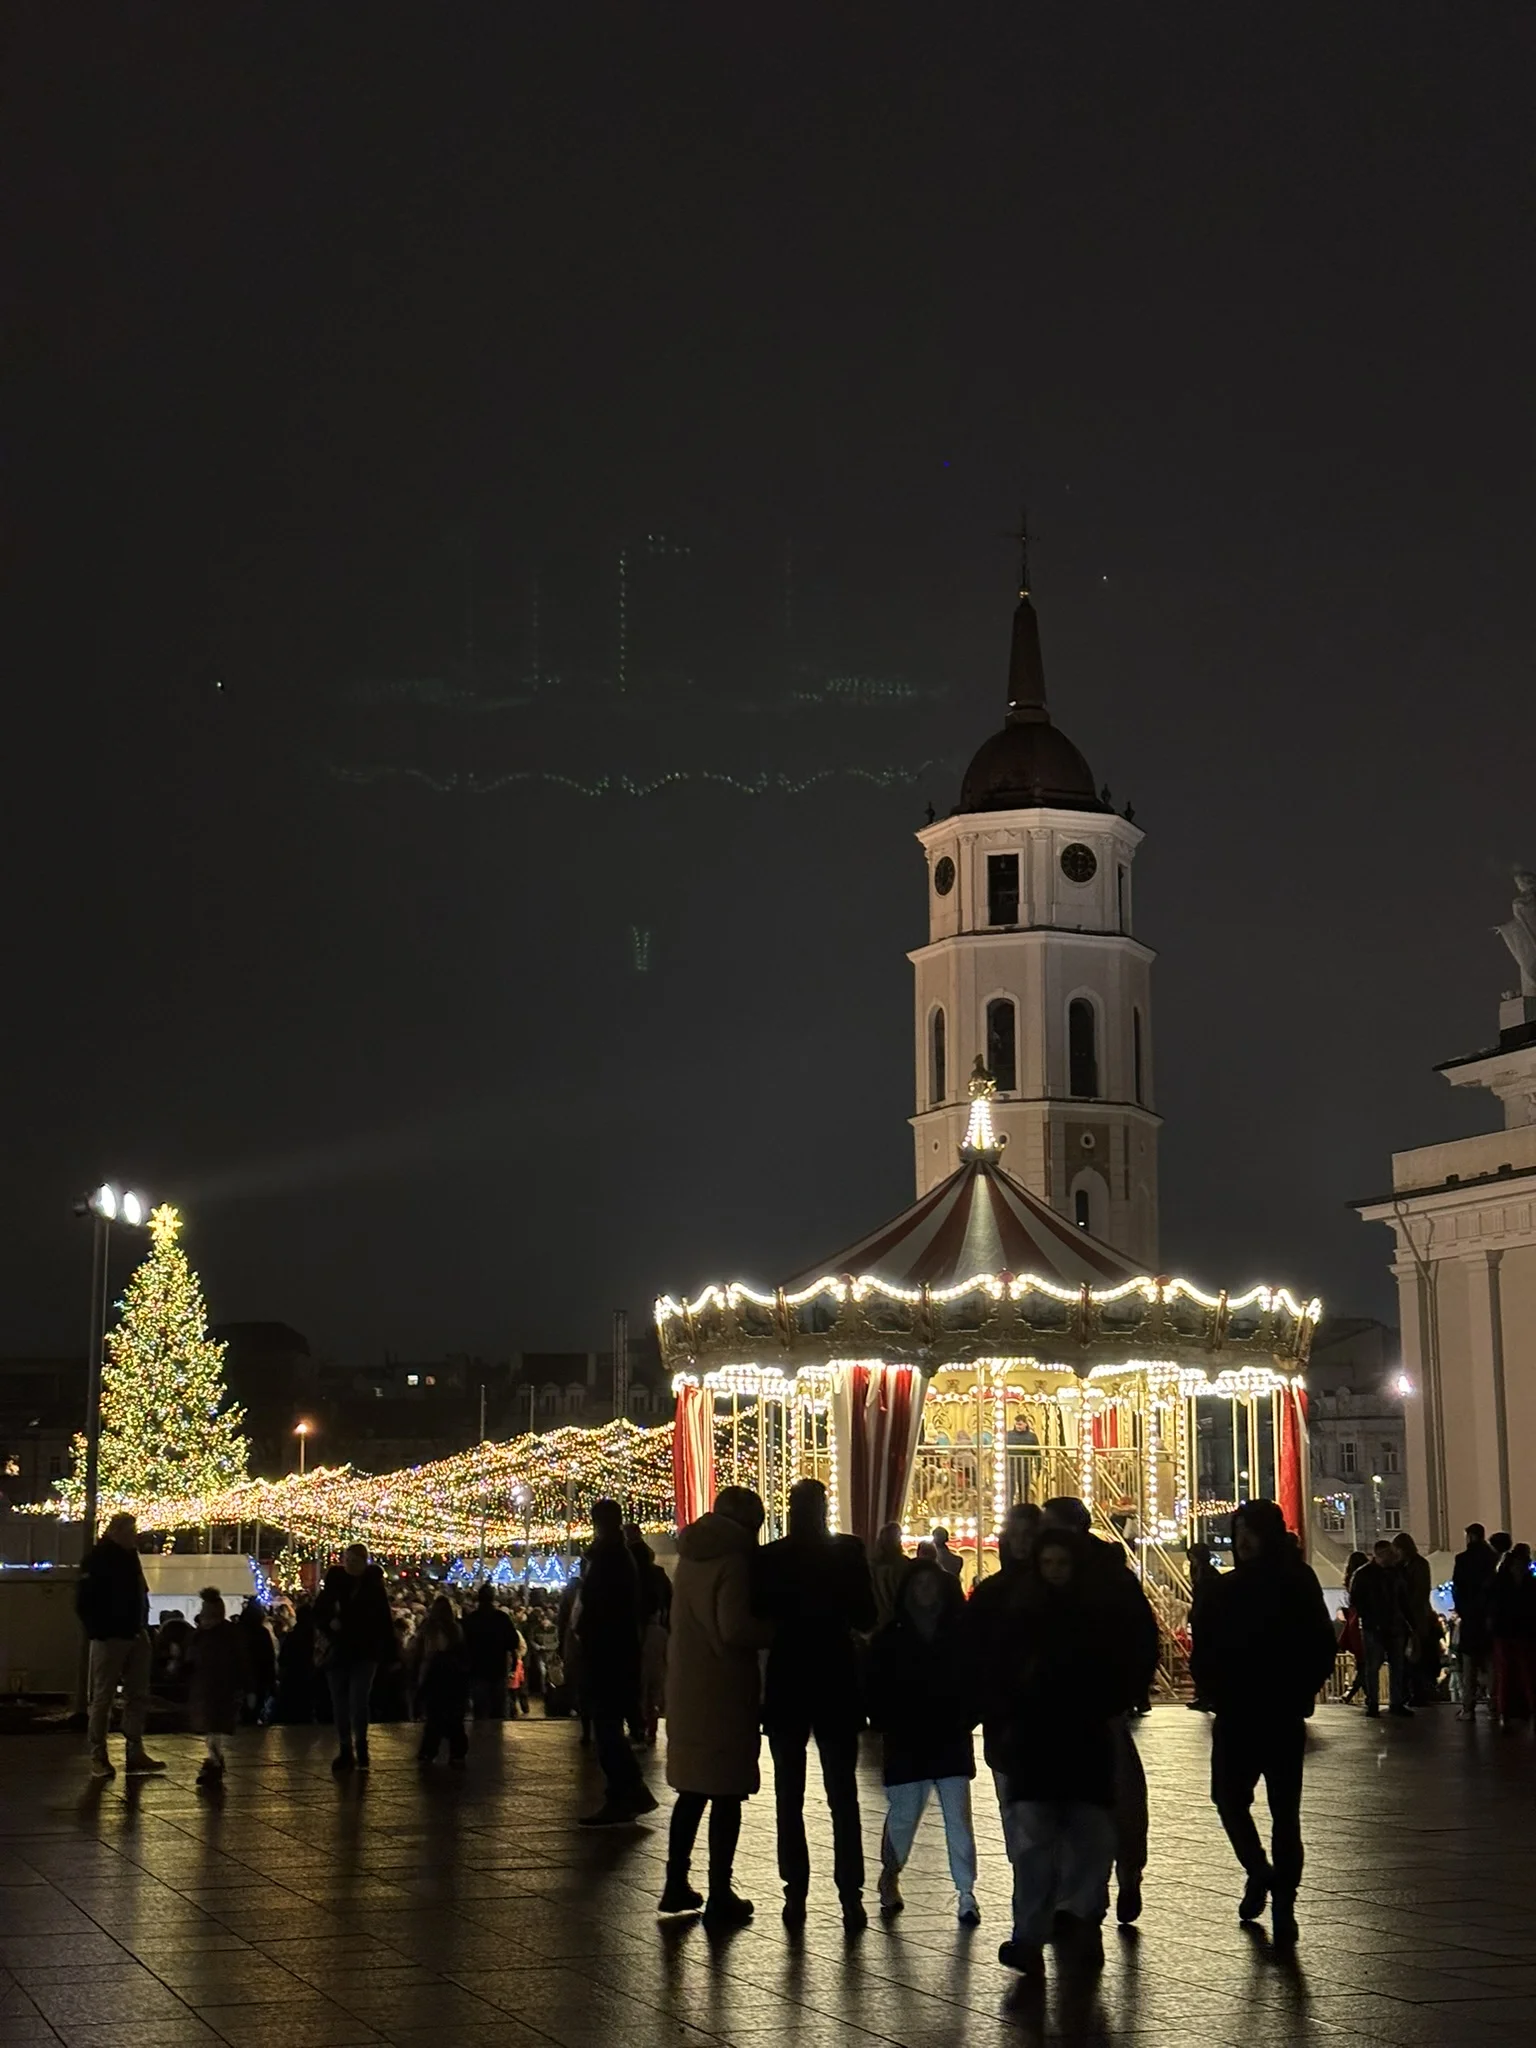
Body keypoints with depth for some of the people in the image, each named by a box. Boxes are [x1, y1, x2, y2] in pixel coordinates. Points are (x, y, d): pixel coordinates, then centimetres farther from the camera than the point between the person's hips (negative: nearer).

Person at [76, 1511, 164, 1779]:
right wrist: (99, 1632, -15)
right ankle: (98, 1758, 3)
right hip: (110, 1637, -8)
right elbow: (84, 1601, -14)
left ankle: (135, 1753, 13)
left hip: (136, 1637, 8)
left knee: (138, 1696, 8)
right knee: (102, 1699, -1)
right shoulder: (99, 1559, -10)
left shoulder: (129, 1556, 12)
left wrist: (142, 1625, 9)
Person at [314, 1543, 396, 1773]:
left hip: (364, 1652, -3)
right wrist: (329, 1623, -15)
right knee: (340, 1703, 6)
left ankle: (360, 1746, 4)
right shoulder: (334, 1582, 1)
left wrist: (387, 1649, -8)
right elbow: (319, 1611, 5)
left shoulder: (374, 1586, -2)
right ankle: (345, 1751, 15)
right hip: (337, 1651, 3)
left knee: (358, 1701, -14)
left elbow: (384, 1621, -2)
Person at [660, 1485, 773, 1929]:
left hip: (686, 1688, 8)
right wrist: (774, 1632, -8)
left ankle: (677, 1885, 21)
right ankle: (720, 1896, 3)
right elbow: (735, 1628, -24)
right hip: (725, 1690, -8)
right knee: (726, 1793, 0)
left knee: (693, 1789, 17)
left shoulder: (691, 1556, 11)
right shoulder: (734, 1558, -14)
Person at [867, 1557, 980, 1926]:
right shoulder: (891, 1637, 2)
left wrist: (965, 1721, -4)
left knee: (958, 1818, -3)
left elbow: (975, 1683, 5)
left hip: (951, 1741, 0)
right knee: (902, 1815, 5)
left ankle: (966, 1895, 1)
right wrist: (889, 1725, -5)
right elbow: (877, 1688, 3)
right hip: (905, 1744, 0)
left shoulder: (960, 1635, 3)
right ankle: (890, 1877, 29)